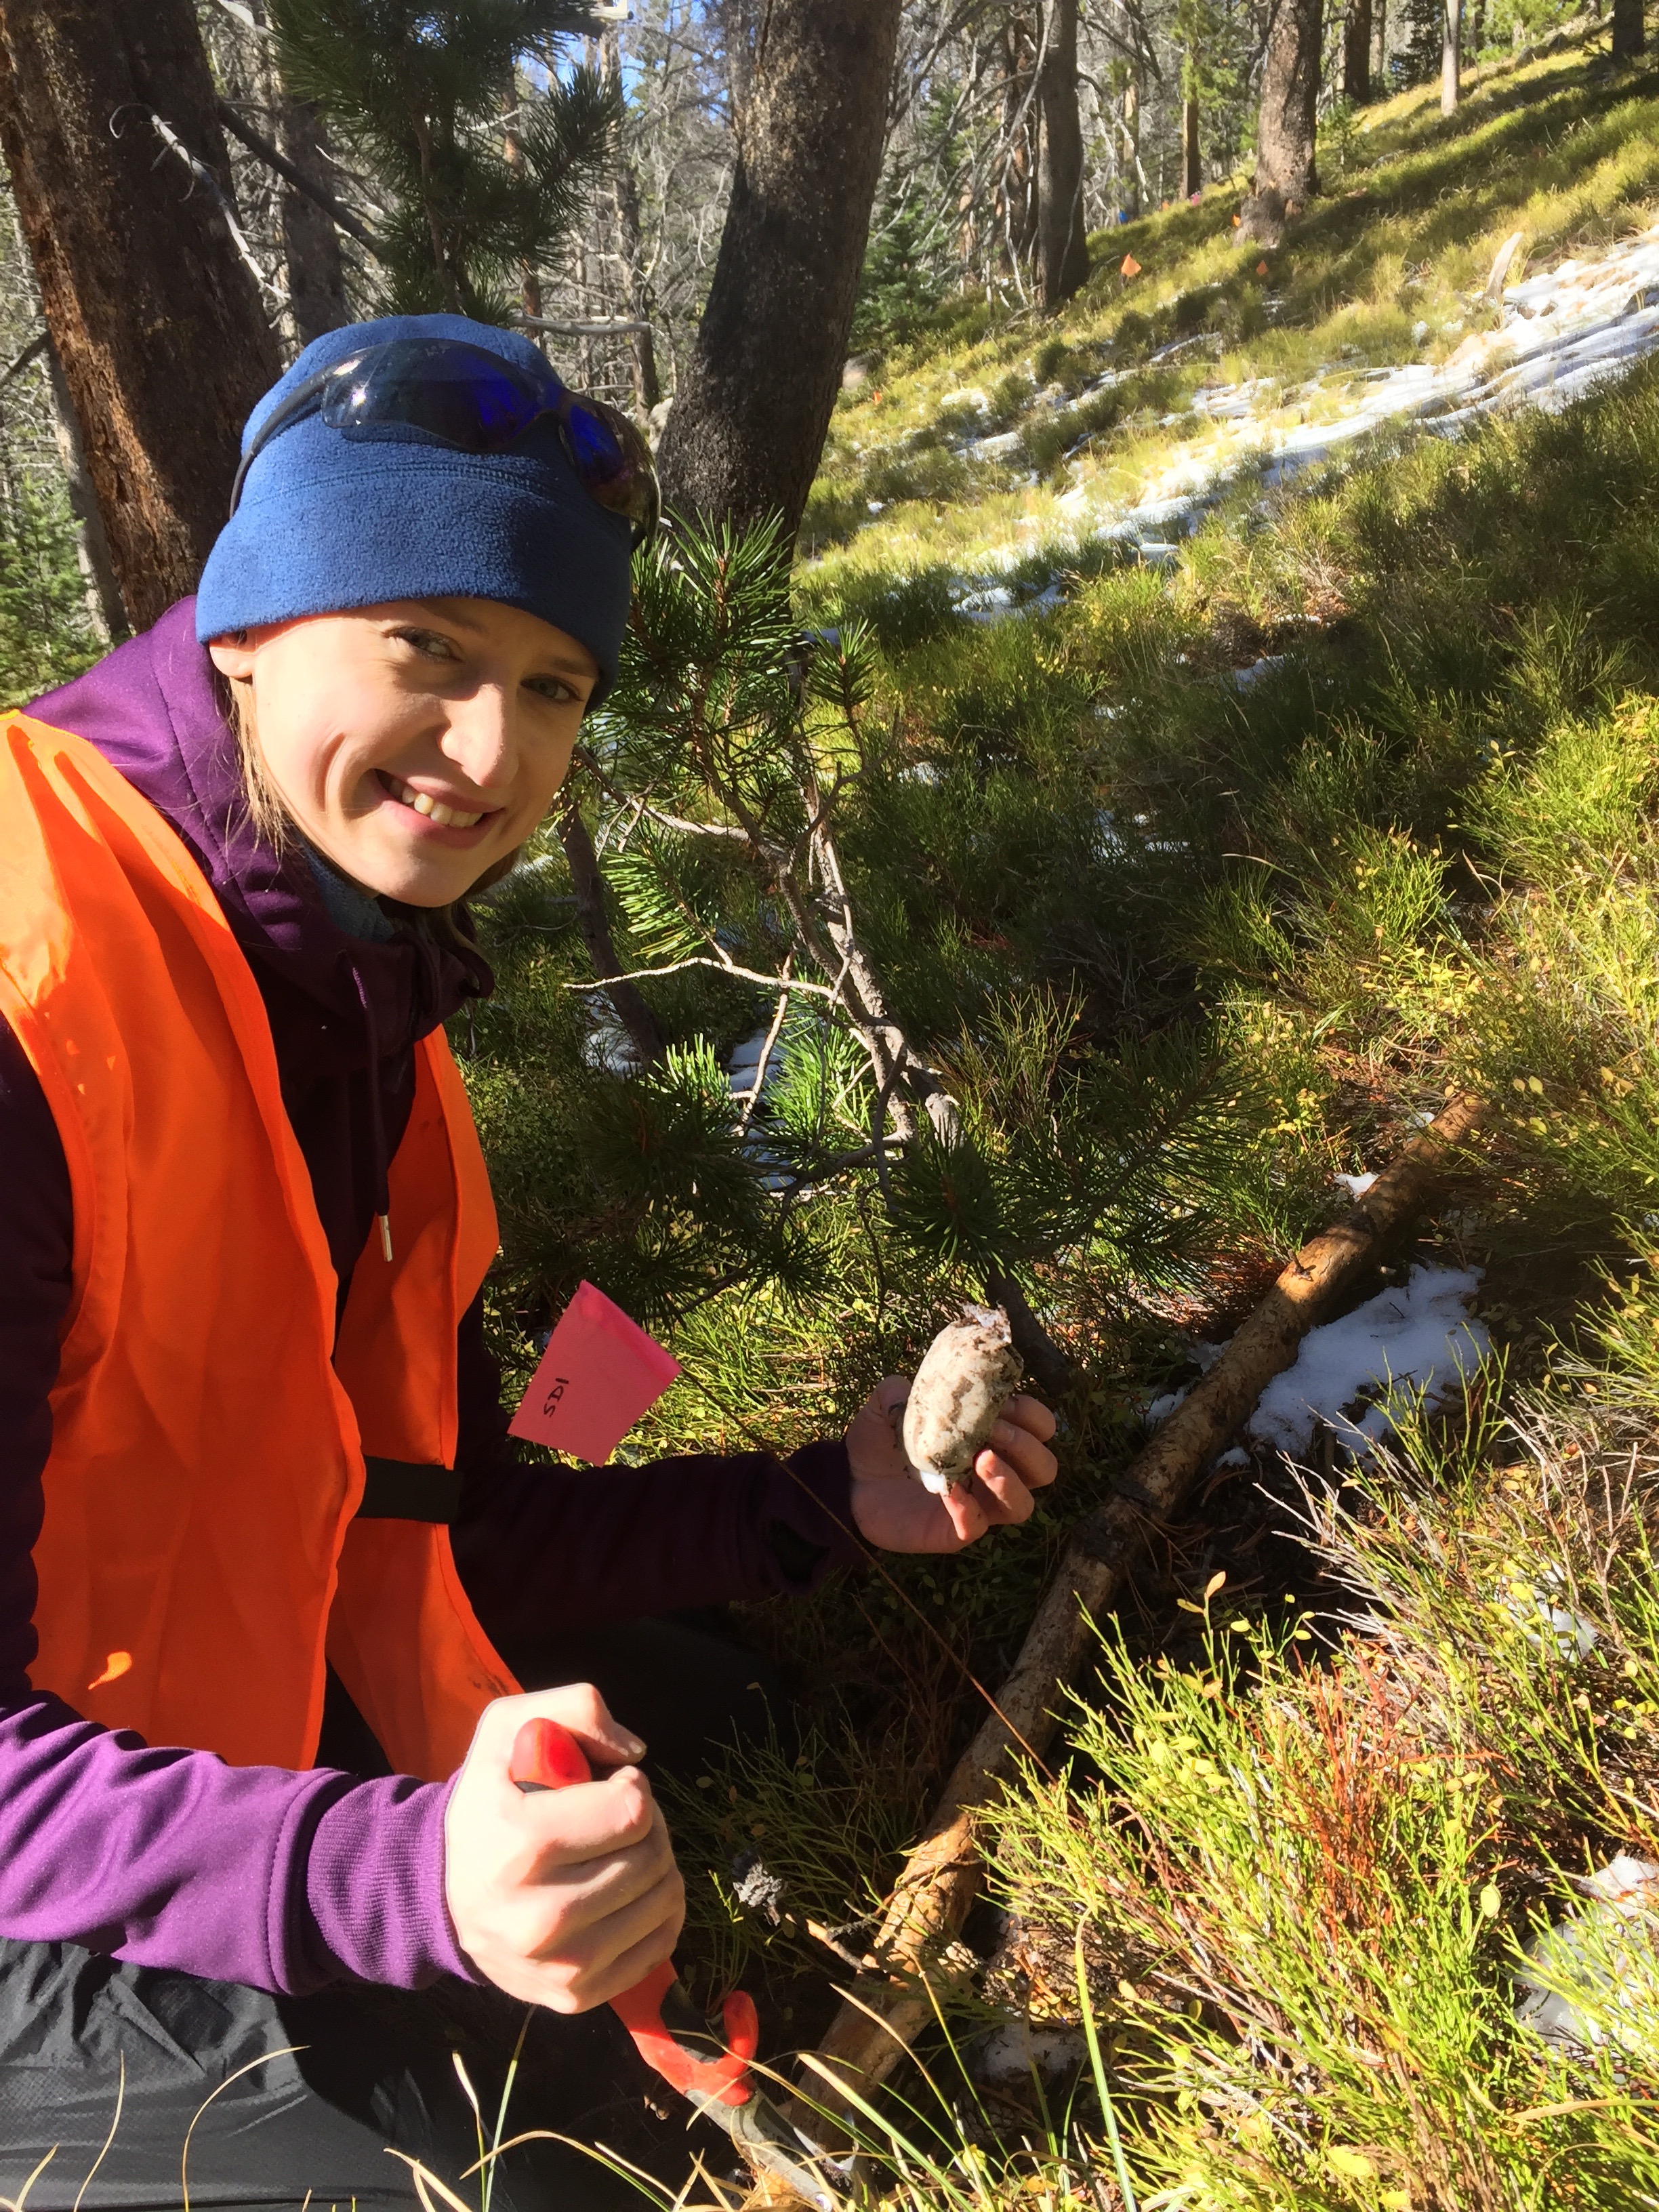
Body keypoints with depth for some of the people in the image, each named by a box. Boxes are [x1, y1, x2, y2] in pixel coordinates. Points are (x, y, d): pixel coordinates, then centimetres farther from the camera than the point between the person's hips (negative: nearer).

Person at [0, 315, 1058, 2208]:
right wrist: (409, 1877, -44)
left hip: (246, 1687, 8)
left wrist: (833, 1502, -4)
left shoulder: (347, 983, 0)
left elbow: (432, 1519, 3)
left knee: (713, 1731, 17)